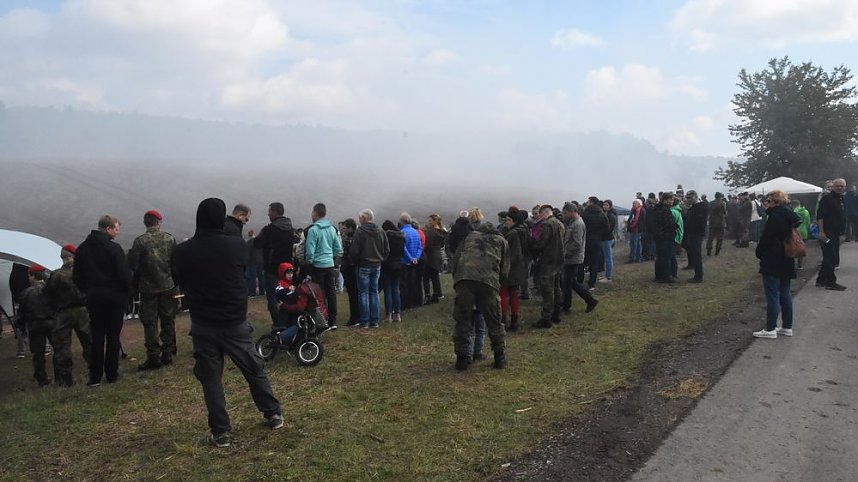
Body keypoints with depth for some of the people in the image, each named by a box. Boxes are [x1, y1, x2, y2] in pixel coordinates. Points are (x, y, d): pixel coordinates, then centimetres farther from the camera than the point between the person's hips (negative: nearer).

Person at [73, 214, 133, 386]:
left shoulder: (82, 248, 5)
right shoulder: (114, 248, -13)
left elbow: (77, 276, 10)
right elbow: (124, 275, -16)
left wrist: (87, 291, 17)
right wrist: (128, 293, -1)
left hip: (93, 299, 5)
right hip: (114, 297, -5)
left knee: (97, 338, 10)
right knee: (113, 337, 5)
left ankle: (95, 377, 9)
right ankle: (112, 375, 9)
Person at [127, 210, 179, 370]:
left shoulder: (140, 241, -10)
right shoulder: (170, 238, -2)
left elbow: (133, 265, -10)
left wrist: (135, 285, 8)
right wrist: (176, 284, 10)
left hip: (148, 288, -2)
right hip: (168, 286, 3)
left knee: (150, 323, 5)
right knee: (168, 321, 13)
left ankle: (153, 357, 6)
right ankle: (167, 353, 18)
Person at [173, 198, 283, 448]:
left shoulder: (184, 251, -11)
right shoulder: (236, 245, -11)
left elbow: (178, 279, 7)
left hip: (203, 324, 0)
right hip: (235, 321, 1)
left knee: (210, 378, 11)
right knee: (254, 369, 16)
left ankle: (221, 432, 15)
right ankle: (273, 414, 27)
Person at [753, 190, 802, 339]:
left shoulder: (775, 217, -19)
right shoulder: (789, 216, 9)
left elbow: (765, 238, -18)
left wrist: (759, 252, 0)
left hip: (772, 263, -9)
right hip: (785, 263, 9)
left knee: (772, 295, -4)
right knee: (785, 294, 14)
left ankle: (770, 329, 0)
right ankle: (787, 327, 21)